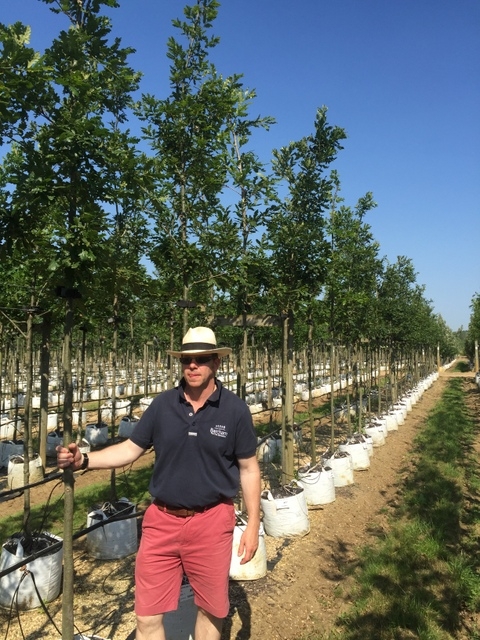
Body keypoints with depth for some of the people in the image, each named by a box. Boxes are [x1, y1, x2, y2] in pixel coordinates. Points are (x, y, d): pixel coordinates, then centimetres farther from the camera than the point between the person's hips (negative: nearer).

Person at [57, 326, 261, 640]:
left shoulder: (235, 409, -8)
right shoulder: (163, 404, -3)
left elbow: (248, 468, -2)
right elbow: (130, 449, 2)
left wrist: (253, 524, -2)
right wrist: (83, 460, -12)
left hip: (211, 520, -1)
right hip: (162, 519, 2)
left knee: (211, 609, 17)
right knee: (148, 615, 10)